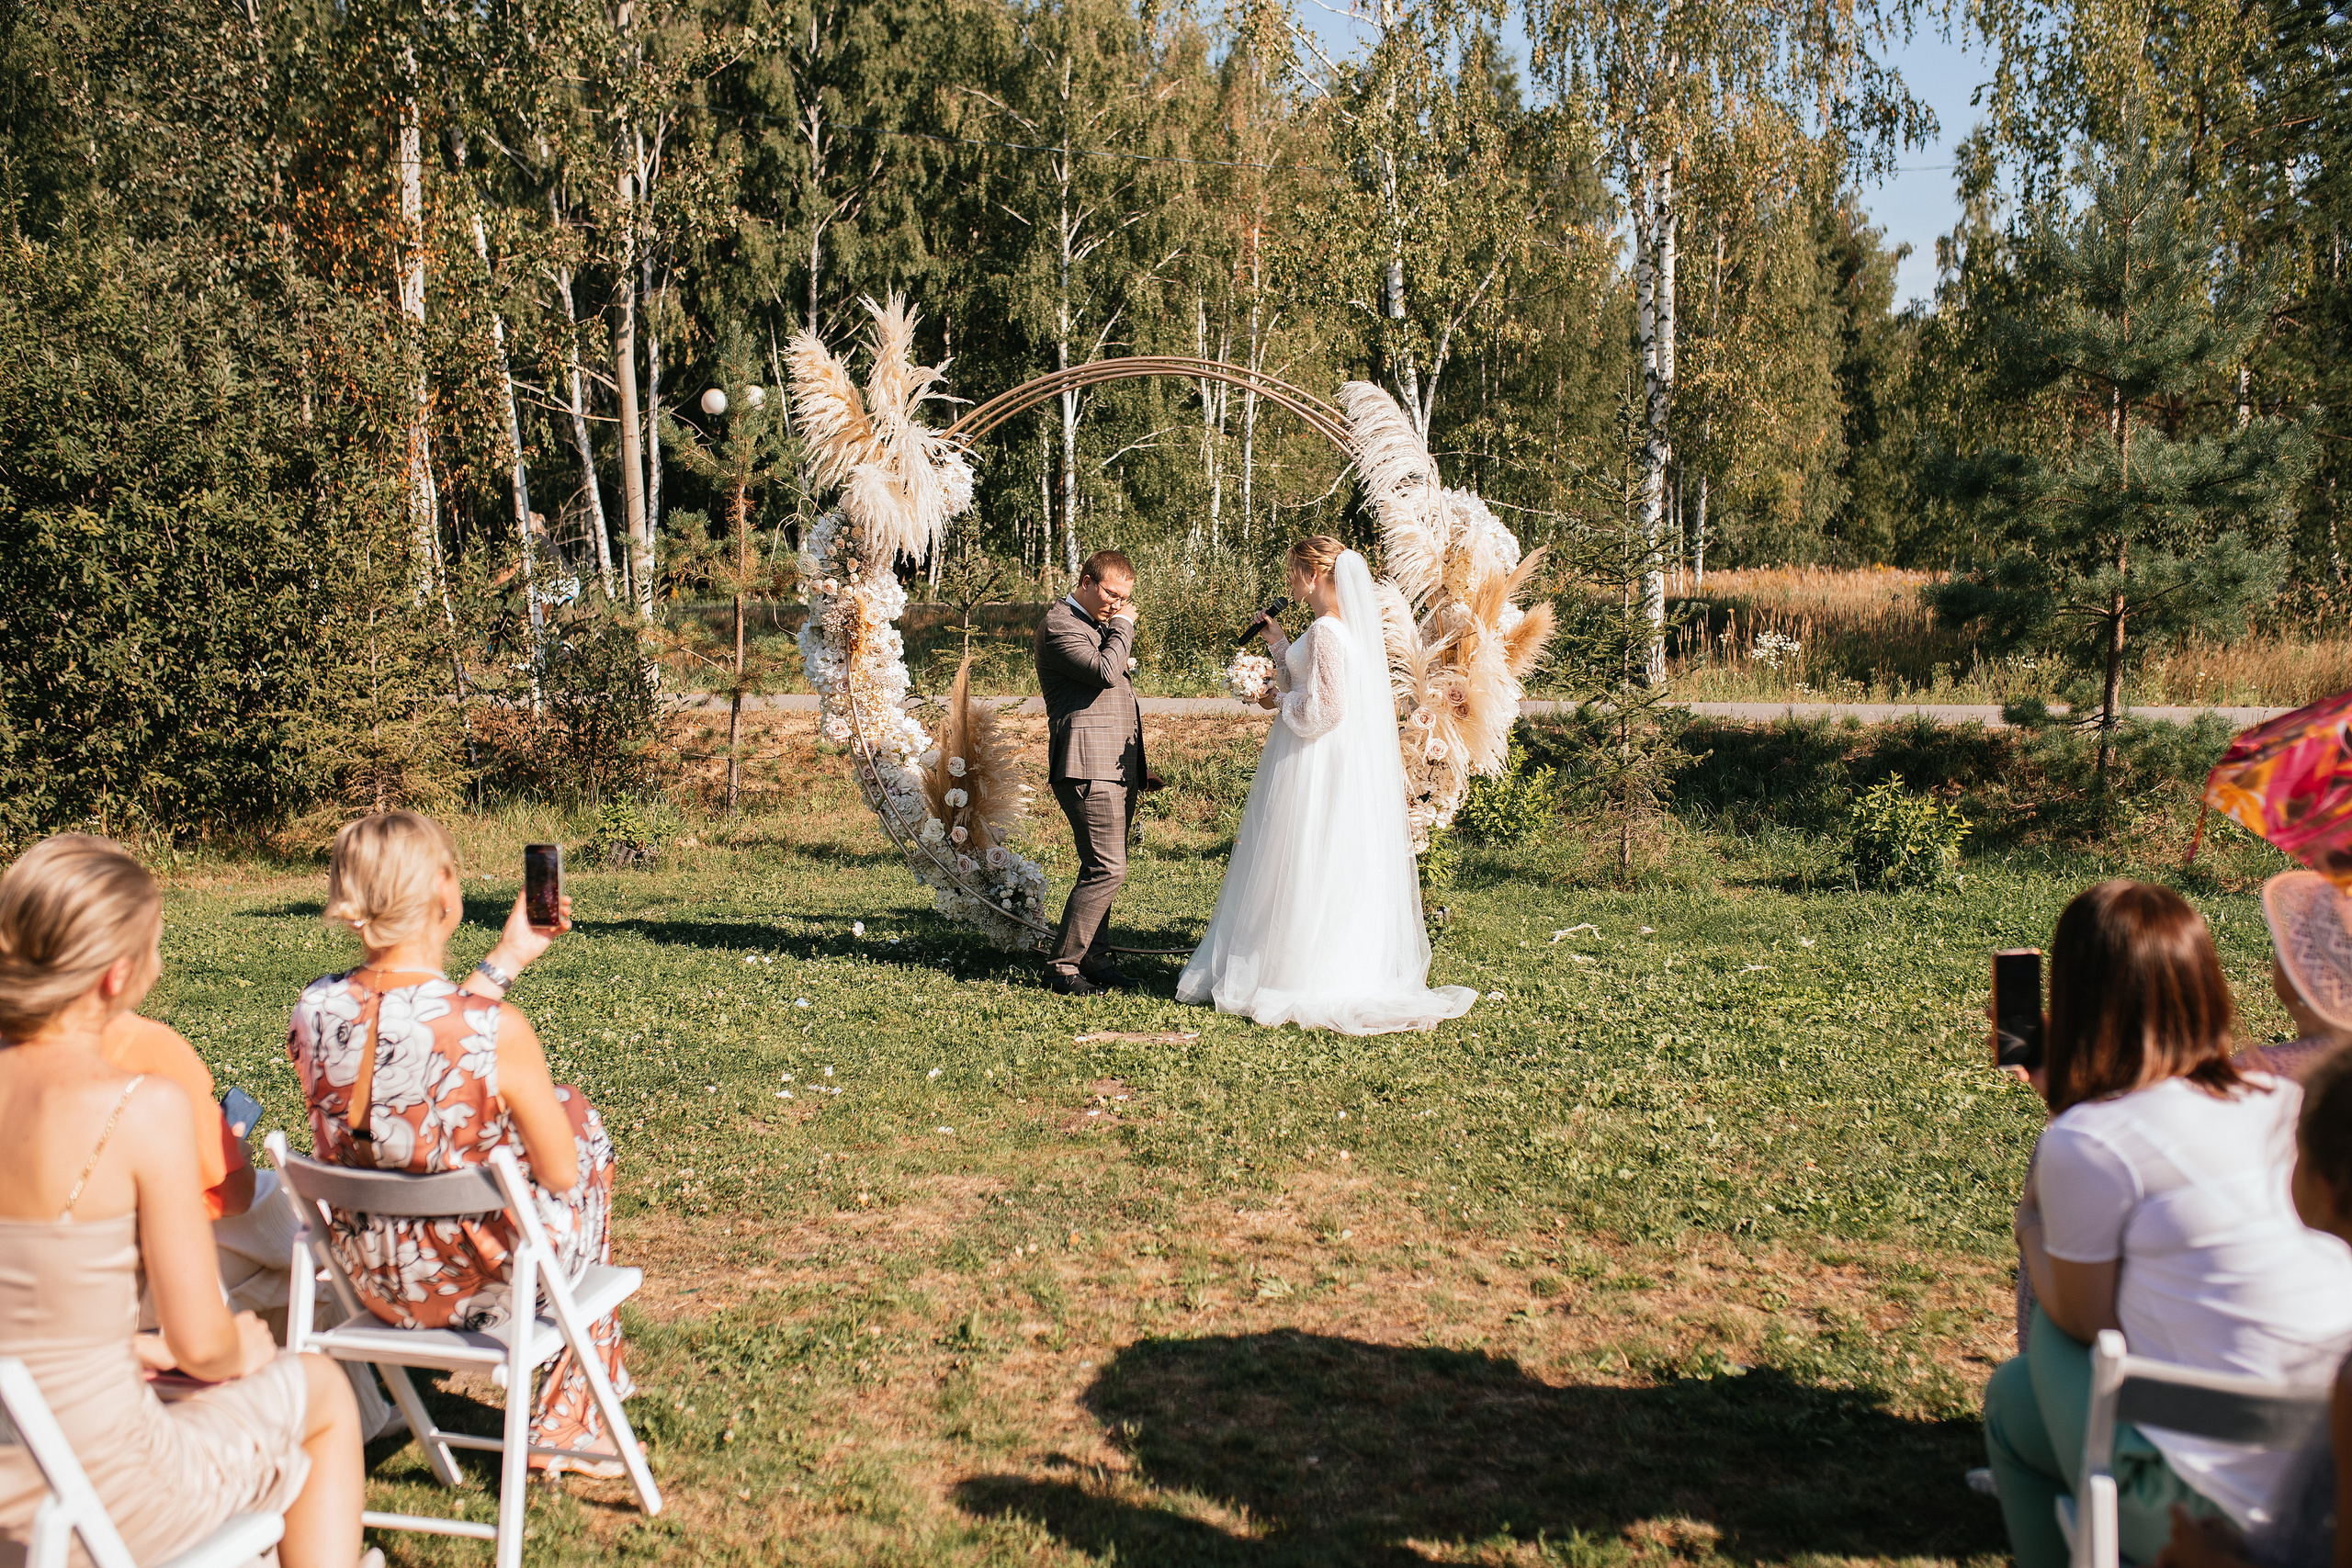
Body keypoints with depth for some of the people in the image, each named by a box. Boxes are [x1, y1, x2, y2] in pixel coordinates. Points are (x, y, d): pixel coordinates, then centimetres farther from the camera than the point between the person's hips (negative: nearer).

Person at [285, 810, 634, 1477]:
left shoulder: (313, 1009, -11)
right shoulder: (497, 1030, -28)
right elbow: (562, 1175, -14)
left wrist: (506, 959, 15)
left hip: (369, 1281, 6)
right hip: (480, 1285, -5)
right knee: (578, 1118, 23)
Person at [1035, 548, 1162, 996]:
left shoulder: (1100, 625, 23)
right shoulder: (1059, 624, -7)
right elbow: (1105, 672, -22)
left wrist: (1139, 764, 26)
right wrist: (1123, 628, -6)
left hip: (1117, 767, 10)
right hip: (1088, 765, -10)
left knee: (1102, 868, 11)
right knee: (1108, 869, -13)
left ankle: (1094, 958, 18)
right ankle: (1062, 967, -6)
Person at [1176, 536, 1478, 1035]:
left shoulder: (1326, 632, -18)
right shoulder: (1350, 625, 11)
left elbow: (1324, 708, -22)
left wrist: (1279, 701, -7)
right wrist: (1277, 643, 15)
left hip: (1316, 769, -10)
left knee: (1305, 870, -1)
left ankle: (1299, 979, 7)